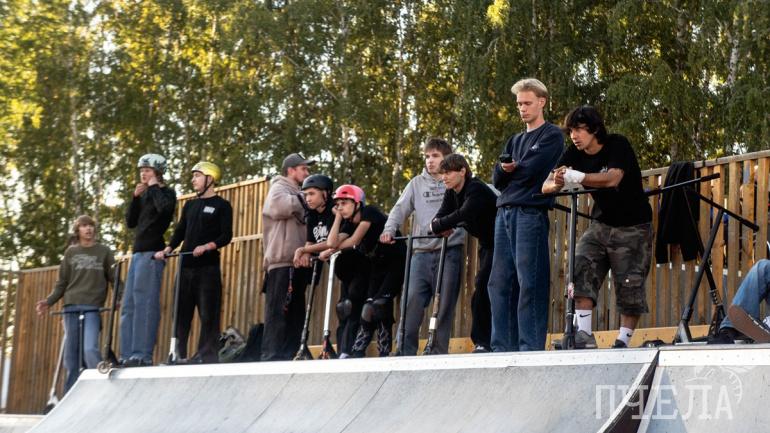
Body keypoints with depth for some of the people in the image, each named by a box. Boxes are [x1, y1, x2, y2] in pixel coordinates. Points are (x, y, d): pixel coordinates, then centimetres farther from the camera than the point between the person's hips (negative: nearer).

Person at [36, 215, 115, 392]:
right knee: (71, 353, 2)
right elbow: (62, 282, 16)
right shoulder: (71, 252, 15)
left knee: (90, 349, -20)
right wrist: (48, 301, 3)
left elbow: (114, 278, 7)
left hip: (93, 307, -3)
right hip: (71, 307, 3)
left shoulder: (104, 252, 10)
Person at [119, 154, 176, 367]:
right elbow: (130, 222, 15)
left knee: (144, 303, -13)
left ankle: (142, 354, -16)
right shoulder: (144, 195, 20)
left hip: (152, 253, -8)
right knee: (129, 305, 5)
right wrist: (135, 197, 4)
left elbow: (164, 208, -23)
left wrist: (154, 187, -8)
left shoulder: (166, 193, 0)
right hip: (138, 253, 8)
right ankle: (127, 356, 5)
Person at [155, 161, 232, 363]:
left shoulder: (221, 205, 2)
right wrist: (167, 249, 0)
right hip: (186, 265, 6)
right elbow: (180, 232, 17)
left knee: (208, 313, -7)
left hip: (208, 266, -6)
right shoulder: (189, 205, 20)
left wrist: (206, 247, -23)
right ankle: (178, 354, 8)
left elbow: (226, 236, -7)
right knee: (181, 312, 4)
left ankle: (207, 354, -5)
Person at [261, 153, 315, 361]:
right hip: (282, 261, -9)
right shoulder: (279, 188, 1)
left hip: (297, 262, 9)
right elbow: (279, 206, -22)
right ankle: (271, 357, -14)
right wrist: (302, 200, -8)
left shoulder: (297, 193, 27)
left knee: (296, 312, 8)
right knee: (278, 312, -12)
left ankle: (289, 356, 11)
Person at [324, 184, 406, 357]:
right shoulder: (349, 223, 5)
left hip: (396, 263, -8)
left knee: (379, 305, -20)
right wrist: (338, 217, -8)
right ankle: (356, 351, 2)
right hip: (377, 266, 8)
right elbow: (332, 243, -13)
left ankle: (384, 353, -14)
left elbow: (354, 240, -21)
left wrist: (330, 251, -8)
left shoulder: (369, 212, -16)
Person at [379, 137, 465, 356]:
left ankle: (440, 353, 6)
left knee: (445, 305, 0)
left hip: (449, 251, -2)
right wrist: (389, 230, -12)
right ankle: (405, 352, -2)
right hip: (421, 251, 2)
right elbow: (400, 209, 5)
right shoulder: (417, 183, 13)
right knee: (412, 302, -6)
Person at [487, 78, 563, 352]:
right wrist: (505, 169, -7)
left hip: (530, 213, -7)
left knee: (529, 282, -11)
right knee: (499, 282, 3)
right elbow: (497, 179, 14)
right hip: (504, 213, 7)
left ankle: (531, 347, -12)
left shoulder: (552, 136, 4)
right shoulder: (514, 141, 25)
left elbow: (528, 169, -10)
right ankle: (503, 347, 6)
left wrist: (511, 170, 8)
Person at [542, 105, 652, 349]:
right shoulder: (575, 154, -1)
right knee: (581, 267, -18)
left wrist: (577, 178, -47)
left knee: (630, 284, -8)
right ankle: (584, 335, -23)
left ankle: (623, 341, 3)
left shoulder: (617, 145, -15)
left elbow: (613, 178, -34)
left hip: (633, 227, -4)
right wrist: (557, 183, -34)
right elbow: (546, 187, -9)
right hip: (601, 225, 4)